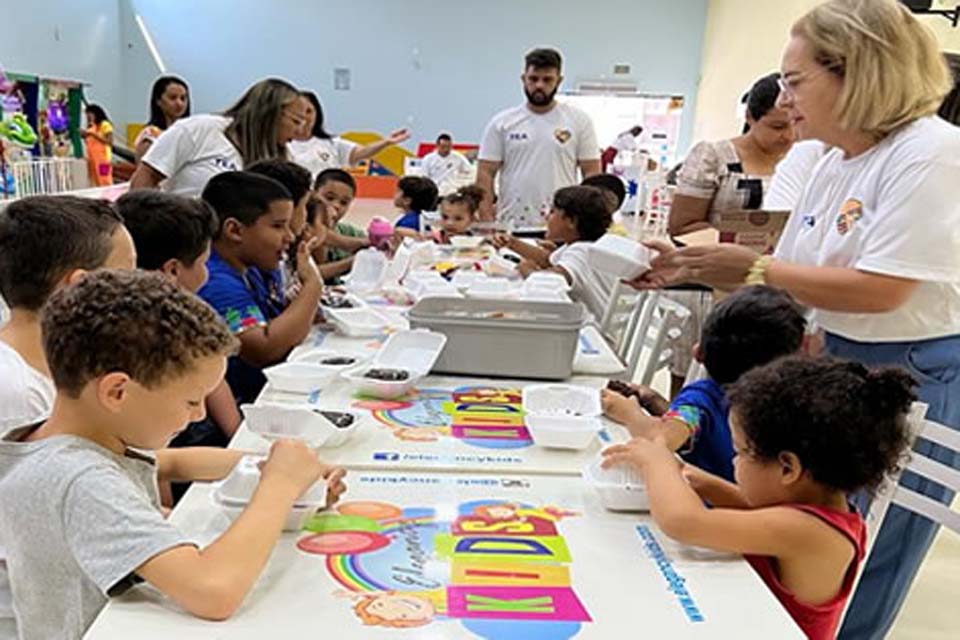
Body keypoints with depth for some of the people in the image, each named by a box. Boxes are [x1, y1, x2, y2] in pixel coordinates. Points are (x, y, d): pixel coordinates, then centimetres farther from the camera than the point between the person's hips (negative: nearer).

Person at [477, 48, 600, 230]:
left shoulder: (579, 121, 3)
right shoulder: (502, 122, 4)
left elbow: (592, 174, 2)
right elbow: (485, 174, 2)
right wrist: (487, 221, -7)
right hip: (511, 226, 1)